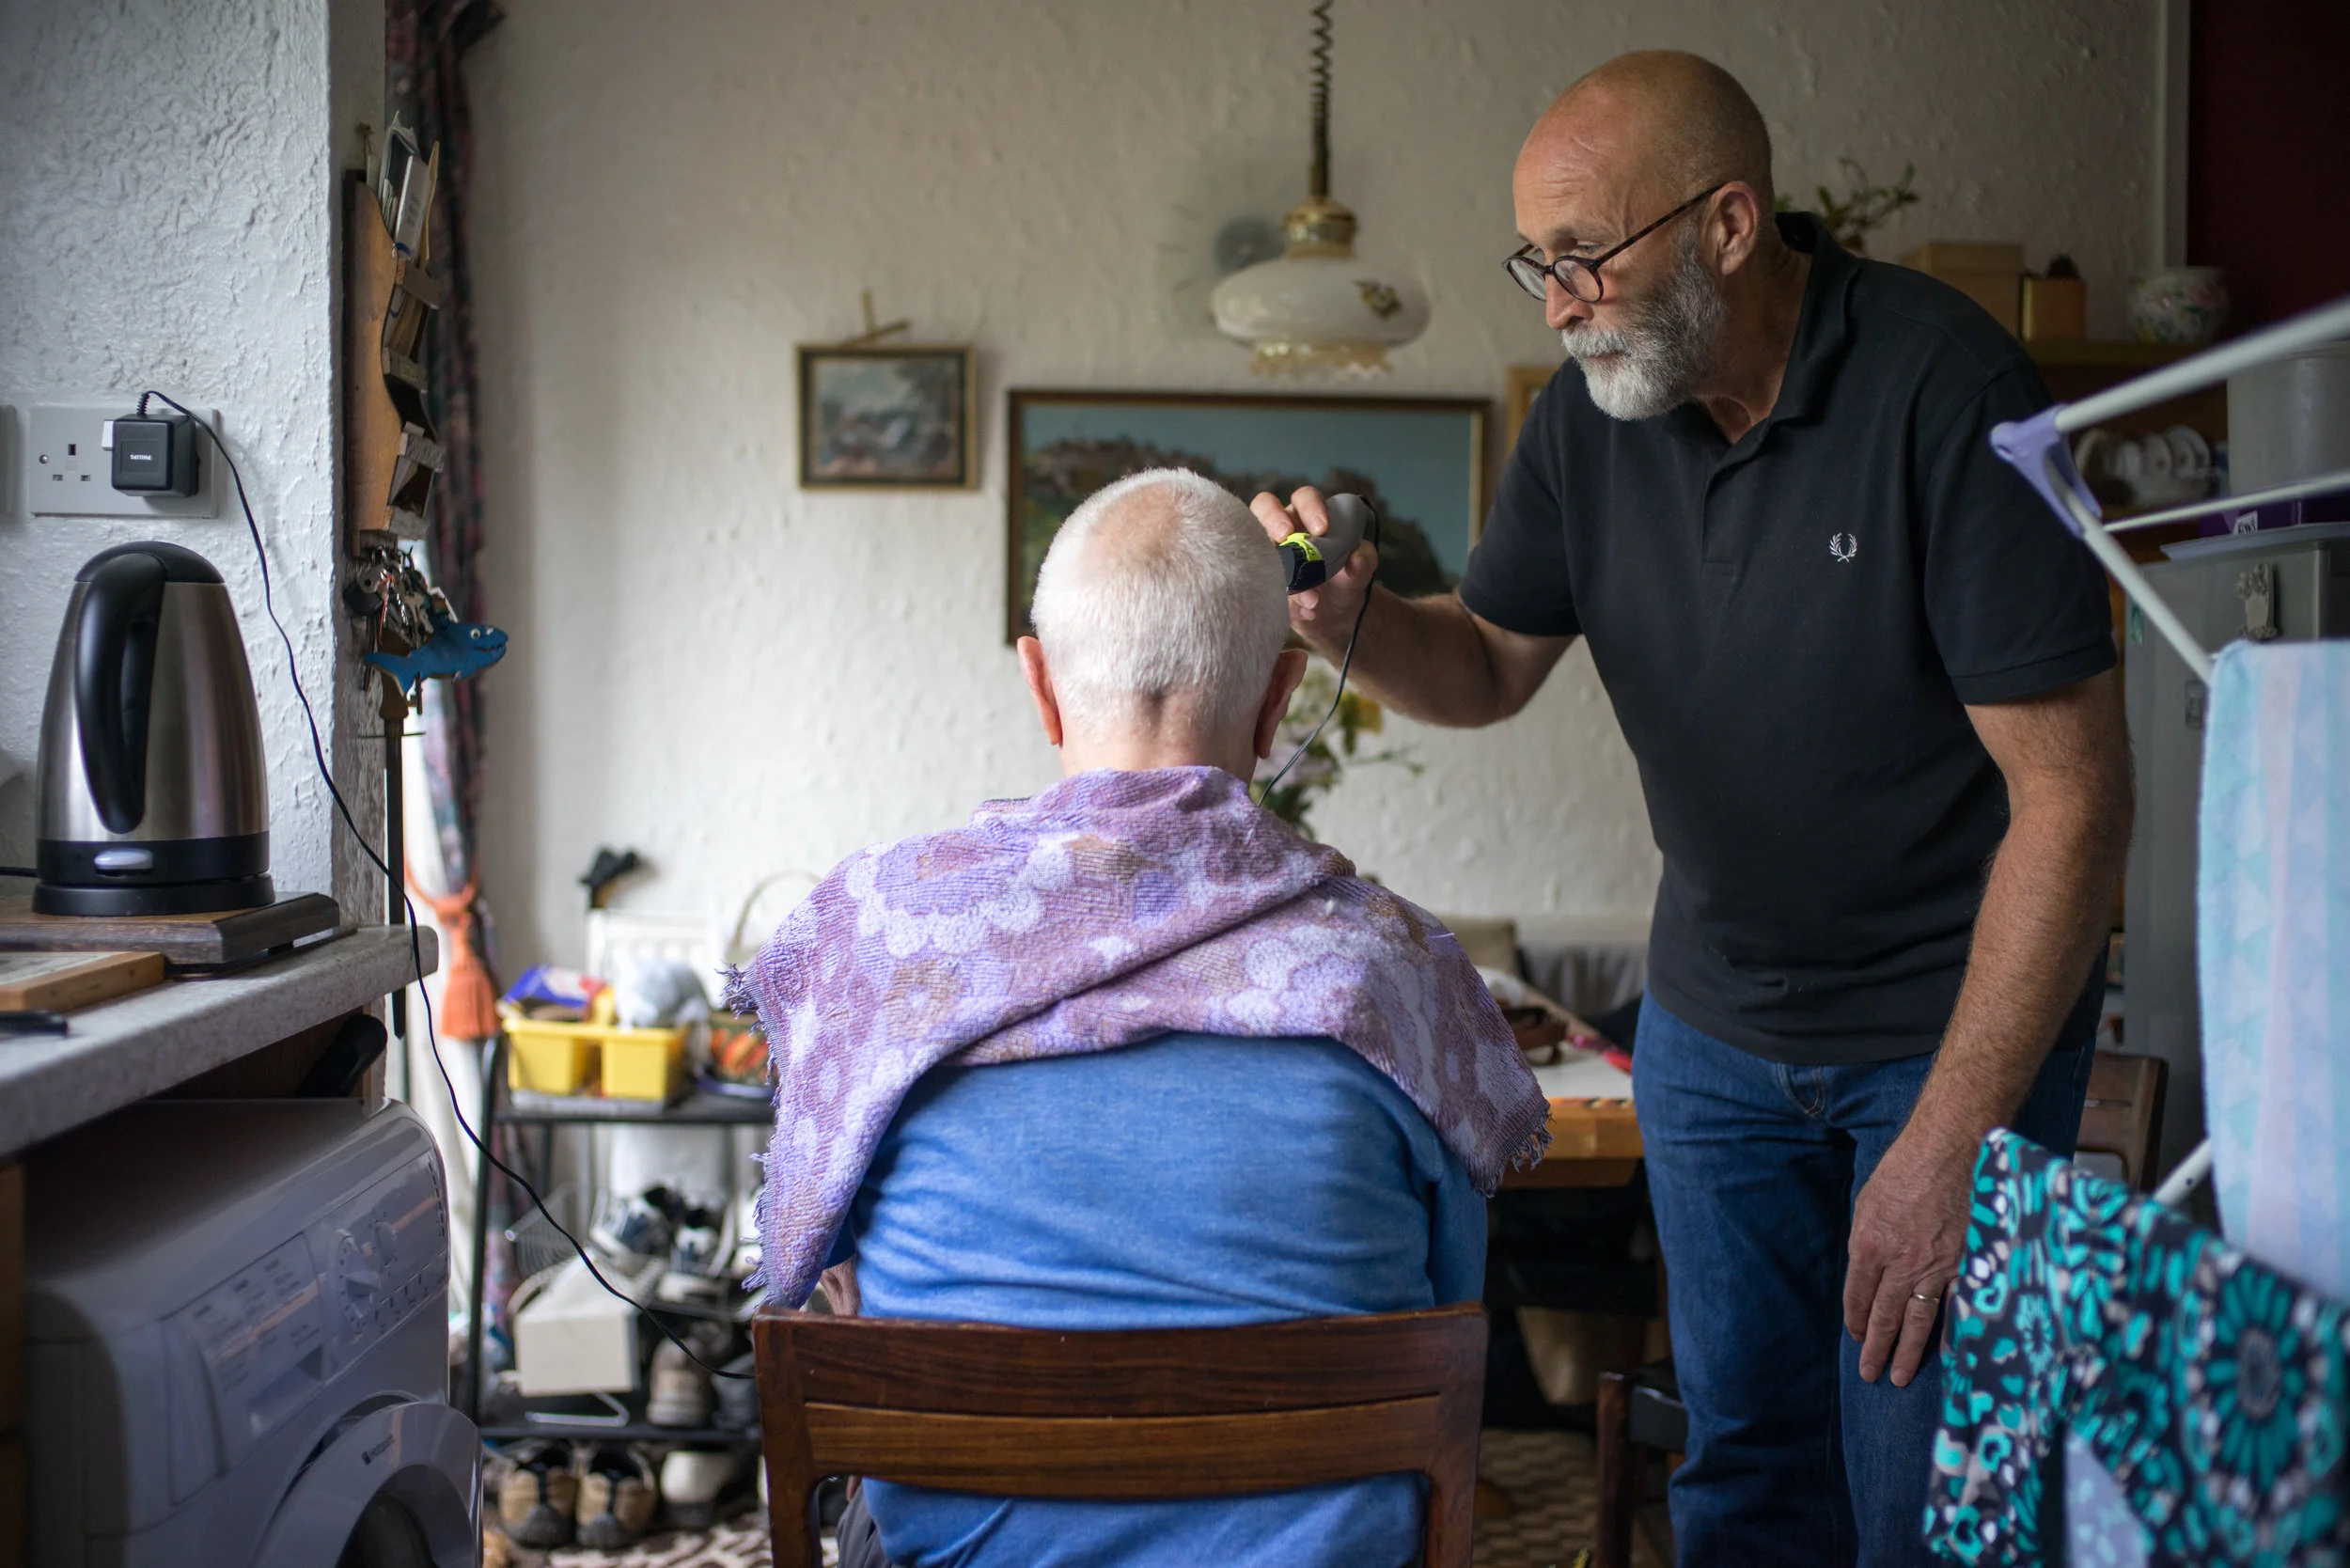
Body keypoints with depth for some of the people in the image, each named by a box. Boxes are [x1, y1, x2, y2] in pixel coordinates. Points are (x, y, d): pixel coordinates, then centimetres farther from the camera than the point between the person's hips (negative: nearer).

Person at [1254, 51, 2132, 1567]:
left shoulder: (1943, 389, -22)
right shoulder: (1596, 411, -4)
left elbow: (2071, 794, -22)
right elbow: (1491, 665, 11)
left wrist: (1948, 1141, -23)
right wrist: (1357, 619, -13)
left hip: (1960, 1018, -5)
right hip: (1714, 1019, 5)